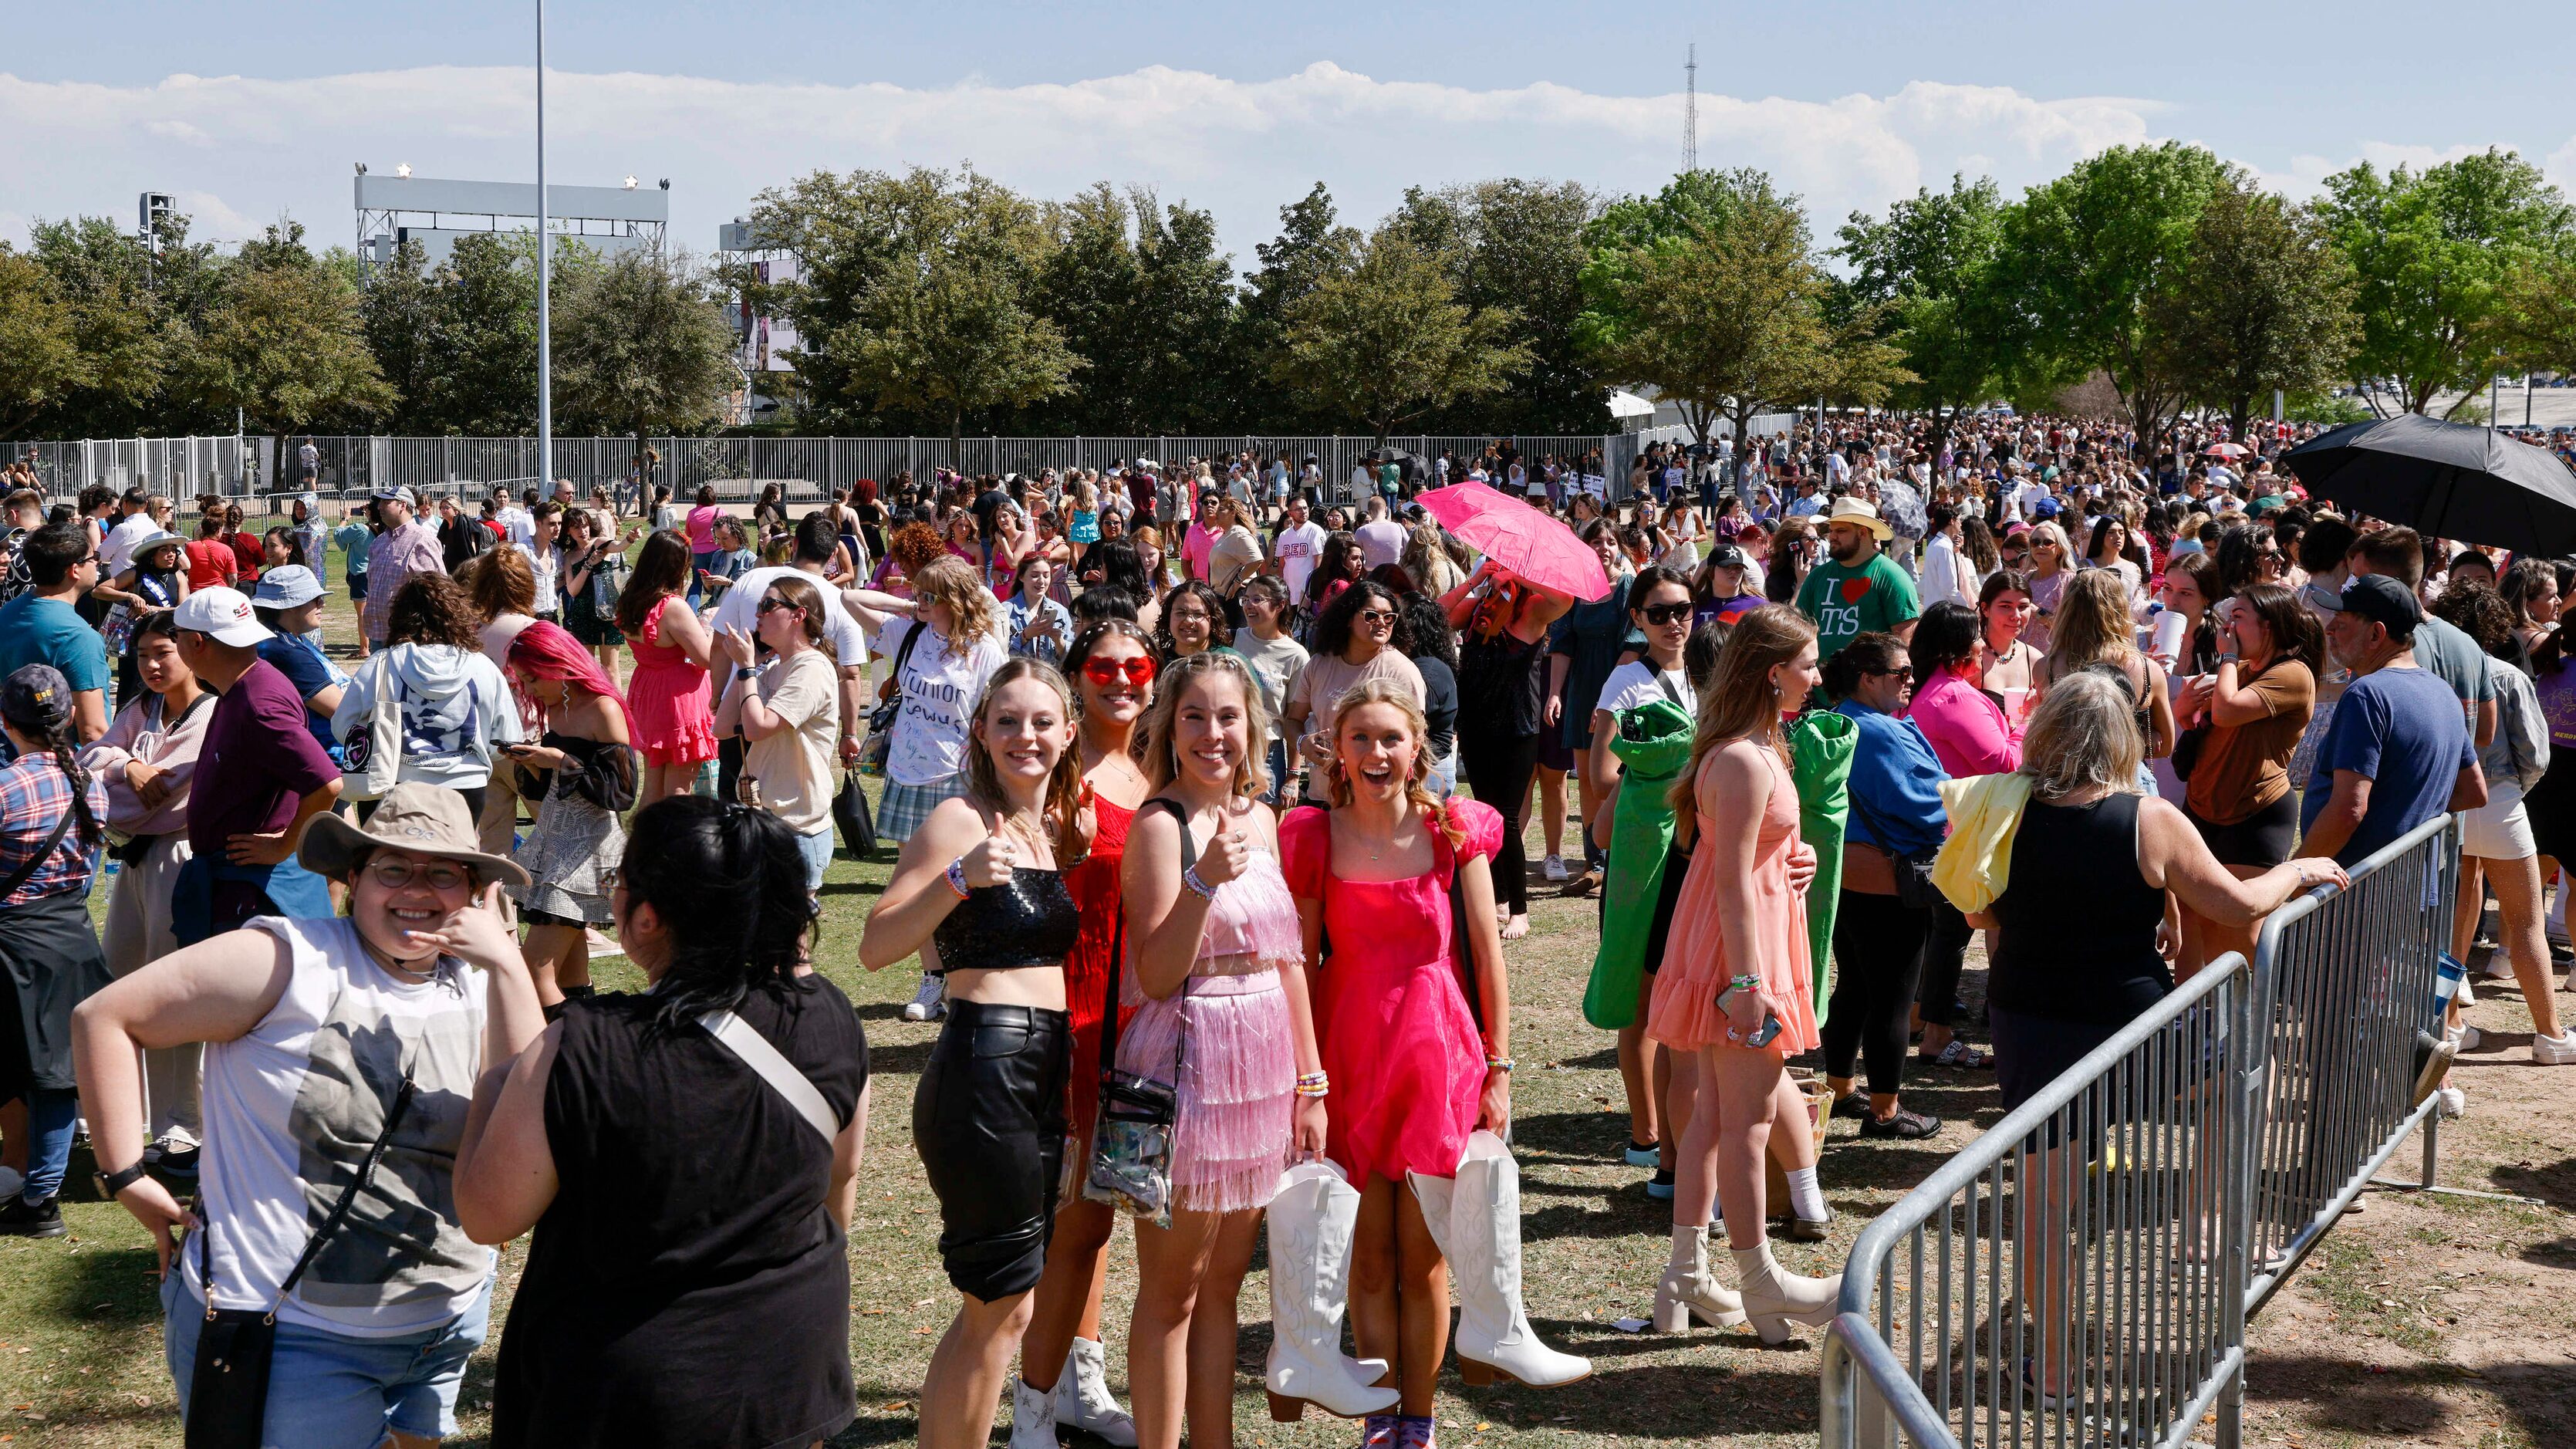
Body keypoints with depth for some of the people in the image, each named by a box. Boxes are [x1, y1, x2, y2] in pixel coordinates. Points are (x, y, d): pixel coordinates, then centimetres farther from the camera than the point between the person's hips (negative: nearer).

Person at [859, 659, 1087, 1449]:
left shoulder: (1059, 829, 13)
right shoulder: (961, 819, -9)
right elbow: (875, 947, -16)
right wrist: (959, 878, -29)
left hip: (1046, 1072, 8)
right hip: (984, 1064, -8)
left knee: (1002, 1303, 15)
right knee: (1000, 1306, -2)